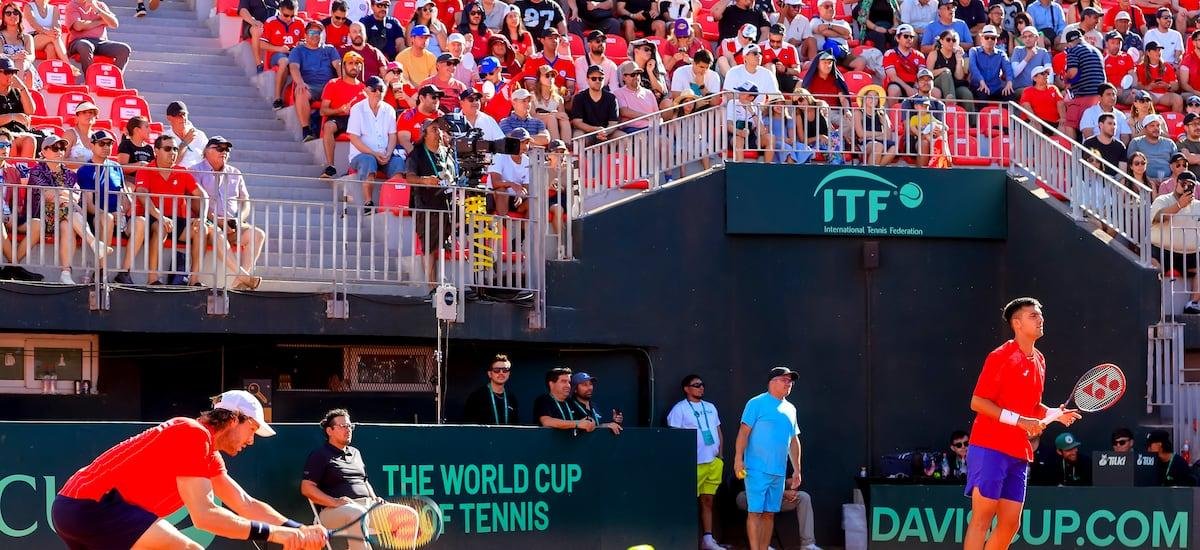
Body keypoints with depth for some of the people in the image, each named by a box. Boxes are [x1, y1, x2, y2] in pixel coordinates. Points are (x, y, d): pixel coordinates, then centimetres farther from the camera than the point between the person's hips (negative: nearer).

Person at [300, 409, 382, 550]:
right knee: (357, 514, -42)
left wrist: (375, 500, 13)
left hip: (366, 505, 6)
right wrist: (334, 502, -18)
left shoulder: (355, 453, 27)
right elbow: (306, 488, -4)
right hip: (332, 510, -6)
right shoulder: (319, 455, 5)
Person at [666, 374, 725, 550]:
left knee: (708, 500, 8)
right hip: (694, 463, -6)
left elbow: (718, 432, 22)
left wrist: (720, 456, 12)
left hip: (713, 462, 6)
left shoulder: (710, 408, 17)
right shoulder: (680, 409, -3)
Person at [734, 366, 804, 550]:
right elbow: (744, 431, -9)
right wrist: (738, 458, -17)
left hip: (779, 472, 7)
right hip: (757, 470, -7)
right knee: (755, 512, -8)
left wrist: (797, 470, 20)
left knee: (769, 514, 8)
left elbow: (794, 441, 22)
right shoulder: (757, 403, -4)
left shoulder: (790, 409, 17)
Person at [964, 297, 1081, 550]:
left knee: (1010, 522, 5)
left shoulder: (1039, 361, 15)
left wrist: (1055, 413, 7)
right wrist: (1019, 420, -19)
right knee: (982, 517, -9)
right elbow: (977, 402, -13)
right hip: (990, 448, -8)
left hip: (1019, 454, 8)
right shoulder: (1000, 356, -8)